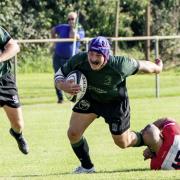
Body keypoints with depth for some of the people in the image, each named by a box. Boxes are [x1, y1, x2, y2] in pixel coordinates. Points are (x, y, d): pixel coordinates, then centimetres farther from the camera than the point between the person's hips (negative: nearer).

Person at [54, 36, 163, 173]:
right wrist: (64, 86, -41)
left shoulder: (119, 66, -38)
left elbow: (140, 65, -19)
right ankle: (87, 167, 20)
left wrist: (158, 67, 1)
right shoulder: (79, 60, -31)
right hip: (90, 98, 3)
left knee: (123, 142, 10)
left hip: (115, 103, -3)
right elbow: (59, 75, -17)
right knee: (73, 133, -7)